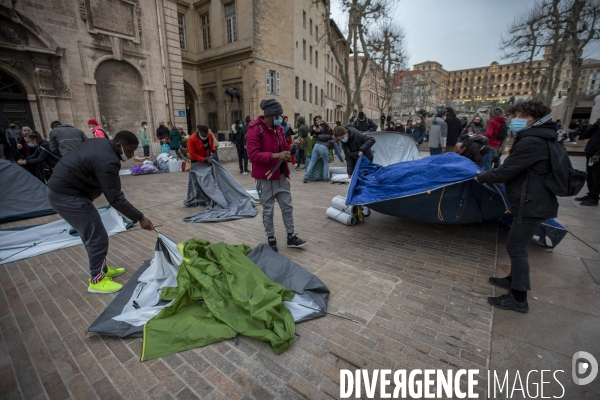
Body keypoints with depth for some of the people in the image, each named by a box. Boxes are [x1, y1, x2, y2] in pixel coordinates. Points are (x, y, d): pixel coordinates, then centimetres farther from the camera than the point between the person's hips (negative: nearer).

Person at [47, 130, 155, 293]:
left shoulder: (101, 144, 5)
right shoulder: (107, 161, -27)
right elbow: (115, 198, -26)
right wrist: (140, 218, -23)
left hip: (60, 188, 11)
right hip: (67, 196, -11)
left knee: (91, 234, 18)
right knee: (97, 238, -3)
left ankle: (101, 268, 32)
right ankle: (97, 280, 11)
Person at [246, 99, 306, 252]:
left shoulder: (278, 128, 8)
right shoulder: (254, 129, -14)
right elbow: (253, 155, -22)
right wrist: (275, 156, -28)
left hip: (281, 175, 7)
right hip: (265, 177, -7)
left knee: (287, 206, 12)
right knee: (268, 210, 7)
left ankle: (291, 236, 25)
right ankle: (271, 239, 24)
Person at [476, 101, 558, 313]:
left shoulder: (531, 142, -22)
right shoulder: (540, 138, 13)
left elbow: (506, 170, -21)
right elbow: (517, 170, 15)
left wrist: (481, 177, -5)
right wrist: (489, 176, 7)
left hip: (531, 204, -11)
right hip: (536, 201, 11)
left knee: (516, 247, -3)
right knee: (517, 246, 21)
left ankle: (518, 298, 9)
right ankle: (514, 279, 38)